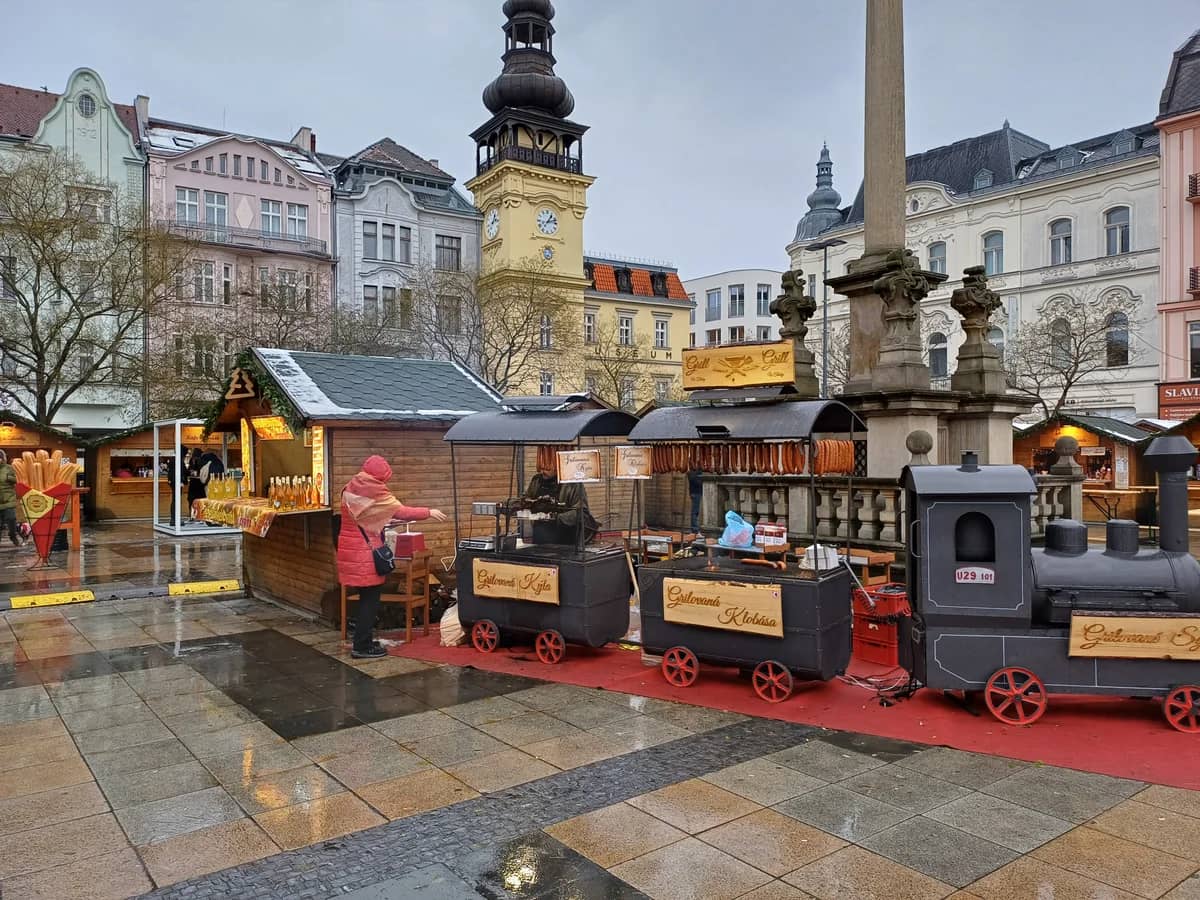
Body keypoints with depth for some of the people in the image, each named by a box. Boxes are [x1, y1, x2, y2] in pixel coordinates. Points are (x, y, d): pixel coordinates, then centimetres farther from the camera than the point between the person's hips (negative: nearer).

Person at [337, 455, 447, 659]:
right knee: (370, 599, 1)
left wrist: (383, 523, 25)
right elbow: (401, 512, -12)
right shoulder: (375, 491, -14)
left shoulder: (351, 489, 10)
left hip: (351, 550, 8)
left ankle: (362, 640, 25)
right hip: (366, 553, -8)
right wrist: (429, 513, -3)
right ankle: (362, 647, 5)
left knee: (366, 597, 17)